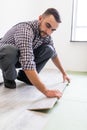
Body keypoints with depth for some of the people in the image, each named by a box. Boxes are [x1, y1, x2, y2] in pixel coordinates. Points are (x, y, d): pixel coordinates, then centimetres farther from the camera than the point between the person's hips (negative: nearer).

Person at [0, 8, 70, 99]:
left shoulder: (46, 35, -12)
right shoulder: (26, 30, -36)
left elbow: (53, 54, 6)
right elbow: (28, 64, -46)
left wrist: (63, 73, 12)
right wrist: (46, 91, -47)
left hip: (22, 57, 6)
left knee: (49, 50, -15)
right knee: (10, 51, -41)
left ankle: (23, 75, 1)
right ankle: (9, 77, -7)